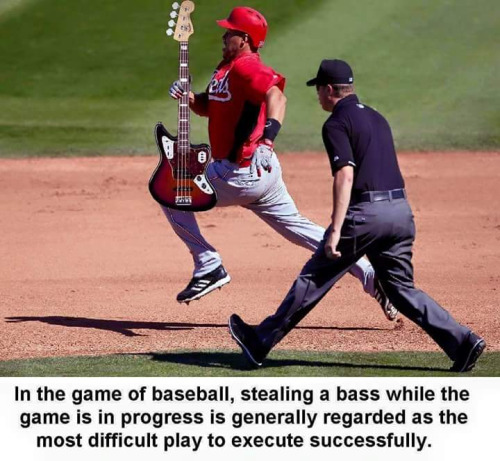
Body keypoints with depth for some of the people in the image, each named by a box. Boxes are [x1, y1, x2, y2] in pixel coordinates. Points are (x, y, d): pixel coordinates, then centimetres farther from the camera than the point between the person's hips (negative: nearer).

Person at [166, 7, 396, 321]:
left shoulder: (245, 66, -16)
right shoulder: (227, 67, 15)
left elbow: (276, 97, -34)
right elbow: (209, 107, 25)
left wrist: (267, 138, -49)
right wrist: (187, 97, 3)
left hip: (242, 173, -10)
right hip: (259, 170, 10)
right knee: (297, 227, 12)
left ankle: (209, 269, 3)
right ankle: (369, 275, 6)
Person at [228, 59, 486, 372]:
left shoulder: (337, 123, -5)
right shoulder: (377, 118, 21)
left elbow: (346, 174, -17)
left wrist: (335, 230, -23)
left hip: (366, 212, -7)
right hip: (402, 211, 7)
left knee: (314, 279, 3)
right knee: (402, 288, 11)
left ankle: (261, 342, 11)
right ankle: (463, 342, -3)